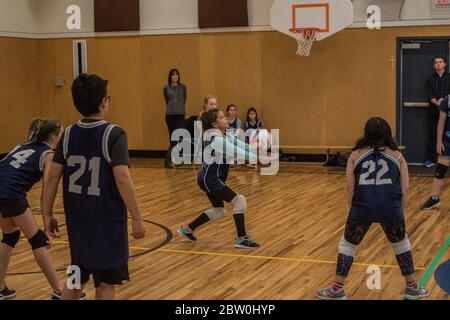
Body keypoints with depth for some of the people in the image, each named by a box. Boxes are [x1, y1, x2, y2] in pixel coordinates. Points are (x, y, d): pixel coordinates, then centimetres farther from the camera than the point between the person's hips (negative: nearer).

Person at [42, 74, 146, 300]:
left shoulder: (68, 134, 2)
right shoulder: (113, 134, -13)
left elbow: (52, 177, 1)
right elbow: (122, 179, -22)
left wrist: (47, 215, 9)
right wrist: (137, 219, -16)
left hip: (77, 219, 5)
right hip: (107, 219, -5)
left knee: (77, 277, 23)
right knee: (106, 282, 7)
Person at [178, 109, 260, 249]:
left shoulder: (225, 135, 9)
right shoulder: (215, 138, -21)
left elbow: (242, 145, 1)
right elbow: (235, 151, -30)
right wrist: (256, 158, -31)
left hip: (211, 178, 11)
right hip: (209, 179, -11)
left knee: (219, 210, 20)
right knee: (239, 201, -13)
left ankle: (187, 229, 29)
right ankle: (242, 239, -7)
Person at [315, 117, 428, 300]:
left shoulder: (355, 155, 17)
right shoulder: (397, 156, 19)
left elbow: (350, 188, 9)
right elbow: (405, 189, 13)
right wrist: (399, 213, 20)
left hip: (362, 207, -1)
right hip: (390, 207, 1)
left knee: (348, 244, 21)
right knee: (401, 243, 26)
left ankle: (337, 290, 23)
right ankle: (413, 288, 33)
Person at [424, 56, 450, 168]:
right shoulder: (430, 79, 10)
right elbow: (429, 95, -1)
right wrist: (437, 102, -19)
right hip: (433, 111, 1)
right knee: (432, 135, 1)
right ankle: (431, 159, 4)